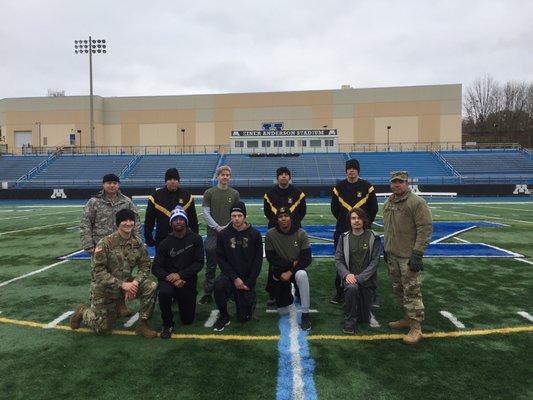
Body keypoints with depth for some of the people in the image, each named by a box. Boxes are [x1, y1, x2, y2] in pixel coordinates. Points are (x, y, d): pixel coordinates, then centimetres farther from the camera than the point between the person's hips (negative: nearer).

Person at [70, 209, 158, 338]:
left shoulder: (138, 242, -6)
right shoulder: (105, 243, -19)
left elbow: (145, 266, -3)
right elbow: (98, 271, -22)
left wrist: (135, 282, -23)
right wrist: (122, 285, -28)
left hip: (127, 283, 4)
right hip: (105, 288, -4)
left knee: (151, 287, -21)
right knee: (102, 329, 2)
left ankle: (142, 325, -6)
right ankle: (83, 312, 34)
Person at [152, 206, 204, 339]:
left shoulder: (196, 239, -6)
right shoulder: (165, 243, -4)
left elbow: (199, 263, -11)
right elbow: (156, 268, -6)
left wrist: (180, 275, -22)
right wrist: (170, 278, -23)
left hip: (188, 281, 1)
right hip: (168, 278, 0)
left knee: (187, 319, 6)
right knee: (164, 292, -36)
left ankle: (180, 300, 39)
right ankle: (168, 325, -10)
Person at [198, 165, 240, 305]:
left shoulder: (234, 194, 6)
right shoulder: (209, 193, 2)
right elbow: (206, 213, -1)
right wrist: (218, 227, -9)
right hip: (213, 234, -1)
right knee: (211, 266, 5)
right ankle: (207, 294, 12)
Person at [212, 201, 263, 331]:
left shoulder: (255, 234, -7)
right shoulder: (223, 234, -5)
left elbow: (258, 260, -5)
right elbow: (221, 259, -6)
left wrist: (249, 283, -9)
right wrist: (234, 278, -16)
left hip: (248, 279, 0)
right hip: (230, 275, 1)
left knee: (244, 318, -1)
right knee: (218, 284, -35)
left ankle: (249, 300, 34)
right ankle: (224, 316, -8)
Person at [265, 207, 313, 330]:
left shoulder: (301, 234, -13)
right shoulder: (270, 234, -12)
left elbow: (307, 259, -14)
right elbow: (271, 258, -11)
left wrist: (290, 272, -23)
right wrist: (291, 263, -17)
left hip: (297, 269, -1)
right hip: (279, 271, 1)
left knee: (302, 275, -39)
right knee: (282, 312, 1)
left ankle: (305, 315, -26)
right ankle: (288, 295, 38)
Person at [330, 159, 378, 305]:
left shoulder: (367, 187, 0)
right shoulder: (339, 187, 5)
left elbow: (374, 208, 5)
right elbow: (334, 208, 11)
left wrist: (366, 222, 2)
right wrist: (344, 221, 6)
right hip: (342, 231, 2)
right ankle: (339, 294, 18)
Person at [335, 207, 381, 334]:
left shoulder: (373, 238, -4)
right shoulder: (344, 237, 1)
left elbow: (374, 262, -9)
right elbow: (338, 259, -2)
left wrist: (359, 278, -20)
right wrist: (346, 274, -20)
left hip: (367, 280, 1)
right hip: (350, 277, 0)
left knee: (365, 319, 5)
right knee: (352, 288, -37)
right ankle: (349, 321, -15)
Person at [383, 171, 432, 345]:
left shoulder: (417, 202, -12)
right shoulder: (388, 203, 12)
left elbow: (426, 229, -16)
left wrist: (417, 254, -20)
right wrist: (386, 248, 21)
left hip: (408, 256, -8)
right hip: (392, 255, 8)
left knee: (411, 291, -4)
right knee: (399, 289, 16)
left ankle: (415, 328, 5)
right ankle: (408, 318, 31)